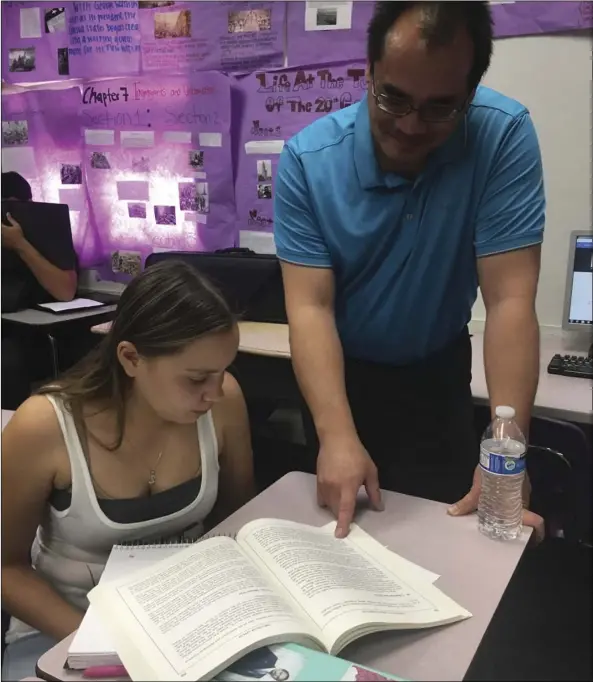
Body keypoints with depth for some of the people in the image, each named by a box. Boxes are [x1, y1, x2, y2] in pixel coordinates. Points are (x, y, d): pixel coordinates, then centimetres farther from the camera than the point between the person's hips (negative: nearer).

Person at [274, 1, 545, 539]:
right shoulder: (308, 159, -21)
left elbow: (510, 299, -26)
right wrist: (336, 436, -37)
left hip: (437, 372, 0)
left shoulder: (504, 136, -22)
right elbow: (310, 306, -24)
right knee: (336, 525, 19)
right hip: (337, 372, 1)